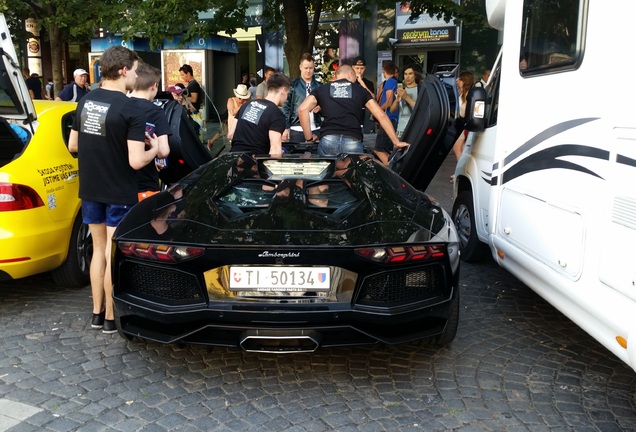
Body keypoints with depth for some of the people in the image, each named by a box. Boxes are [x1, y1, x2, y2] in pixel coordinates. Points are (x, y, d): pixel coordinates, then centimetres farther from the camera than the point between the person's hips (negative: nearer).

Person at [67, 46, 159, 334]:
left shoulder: (85, 102, 4)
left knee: (99, 249, 17)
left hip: (90, 191, 7)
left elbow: (72, 146, 11)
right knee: (114, 255, 3)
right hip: (119, 194, -7)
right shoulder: (131, 111, -18)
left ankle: (97, 313, 26)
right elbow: (136, 161, -22)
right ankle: (111, 318, 14)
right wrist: (153, 148, -3)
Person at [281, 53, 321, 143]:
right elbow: (286, 107, 2)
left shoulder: (319, 86, 9)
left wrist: (320, 108, -8)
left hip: (315, 129, 2)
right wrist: (286, 127, -5)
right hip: (297, 129, -2)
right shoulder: (293, 85, 3)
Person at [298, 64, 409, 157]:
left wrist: (309, 137, 14)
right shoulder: (360, 90, 21)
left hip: (328, 141, 1)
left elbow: (303, 109, 5)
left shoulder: (321, 89, 21)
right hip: (353, 142, 0)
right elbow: (381, 116, 17)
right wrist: (396, 142, 19)